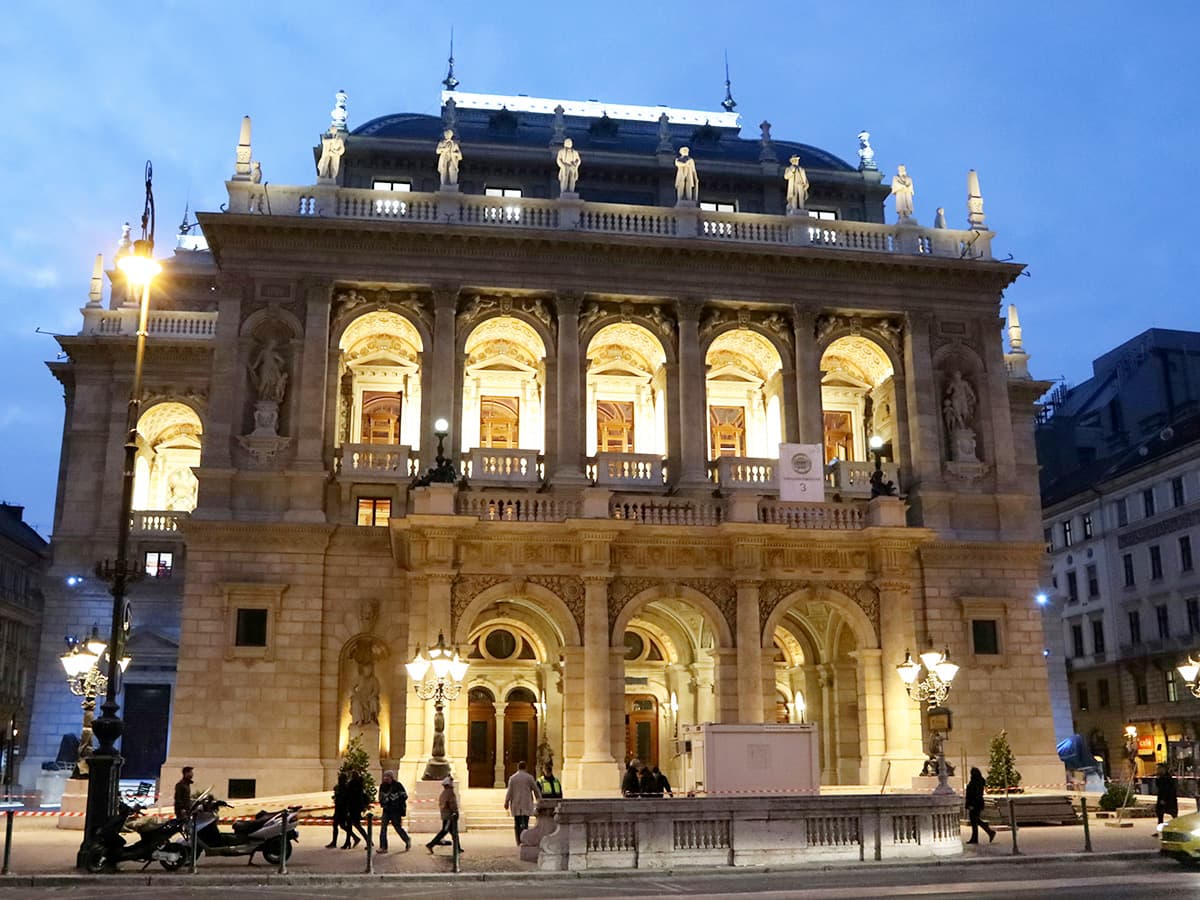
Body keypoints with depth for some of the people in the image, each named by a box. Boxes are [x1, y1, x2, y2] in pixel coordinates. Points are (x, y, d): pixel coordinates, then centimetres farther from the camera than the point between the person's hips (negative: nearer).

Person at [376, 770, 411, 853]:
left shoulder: (397, 785, -8)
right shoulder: (383, 786, 6)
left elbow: (404, 796, -5)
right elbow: (381, 797, 19)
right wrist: (382, 804, 3)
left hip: (396, 811, -5)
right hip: (386, 810, 5)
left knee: (398, 827, 2)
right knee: (383, 827, -6)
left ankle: (407, 840, 27)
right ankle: (383, 847, -4)